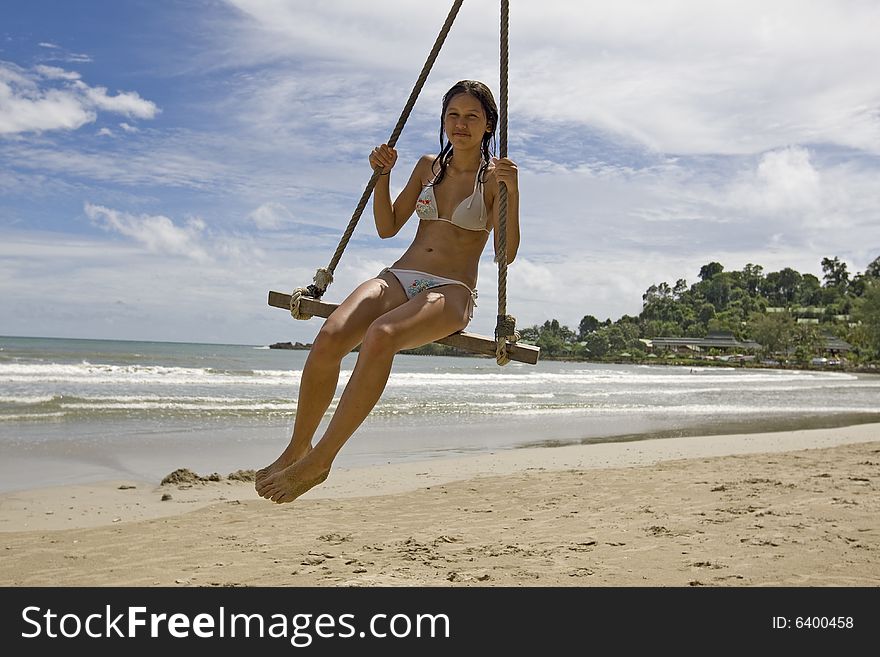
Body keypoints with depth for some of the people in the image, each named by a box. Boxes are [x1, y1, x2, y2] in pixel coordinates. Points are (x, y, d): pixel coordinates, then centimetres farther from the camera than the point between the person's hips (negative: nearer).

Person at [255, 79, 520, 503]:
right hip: (398, 277, 4)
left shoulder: (495, 177, 5)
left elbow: (506, 253, -4)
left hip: (450, 292, -4)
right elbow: (387, 227, 18)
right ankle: (296, 448, -14)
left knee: (380, 336, -38)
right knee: (330, 336, -29)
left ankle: (319, 460, -31)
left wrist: (512, 192, -16)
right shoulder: (428, 167, 19)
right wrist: (382, 175, 5)